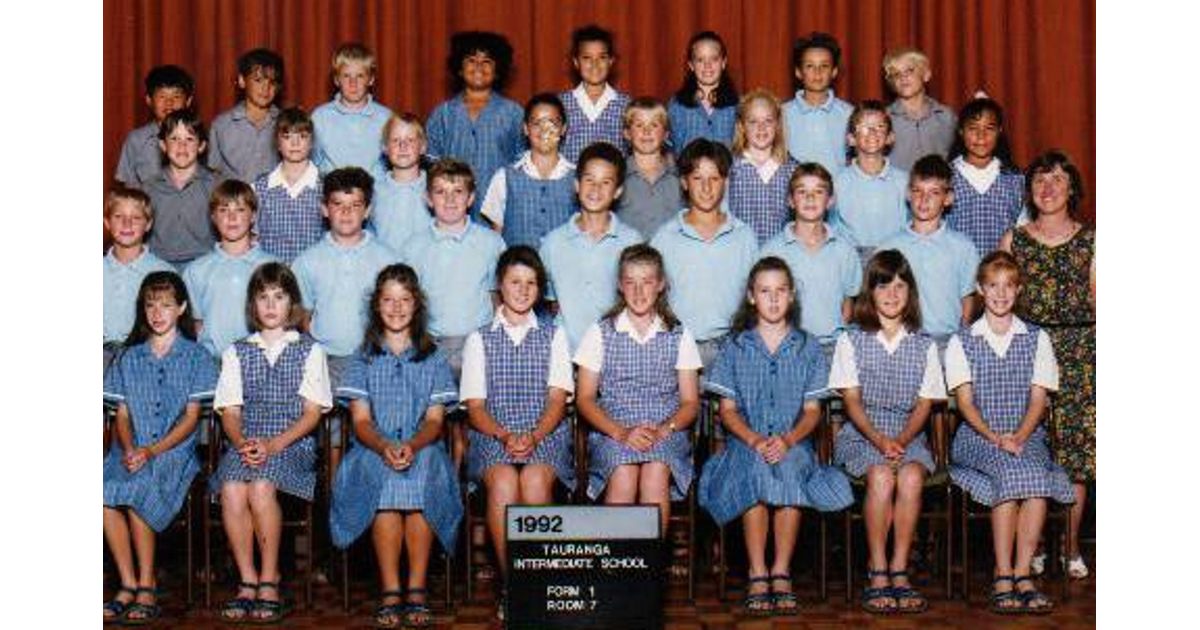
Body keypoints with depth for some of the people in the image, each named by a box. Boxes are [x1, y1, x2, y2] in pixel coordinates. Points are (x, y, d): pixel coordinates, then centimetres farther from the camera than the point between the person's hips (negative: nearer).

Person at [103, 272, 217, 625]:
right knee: (106, 491, -29)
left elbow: (191, 417, 0)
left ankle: (147, 587, -23)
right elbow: (122, 414, 12)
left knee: (138, 487, -34)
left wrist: (152, 451, -13)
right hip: (133, 450, 3)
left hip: (175, 450, -3)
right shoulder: (129, 357, 18)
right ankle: (128, 585, -20)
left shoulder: (194, 356, 7)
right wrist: (129, 449, -9)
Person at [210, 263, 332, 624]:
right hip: (245, 445, 2)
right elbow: (229, 410, 11)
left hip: (293, 445, -2)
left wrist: (274, 444, -12)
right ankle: (247, 581, -20)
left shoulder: (310, 351, 11)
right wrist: (242, 442, -11)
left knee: (261, 487, -33)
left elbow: (312, 412, 2)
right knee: (231, 489, -31)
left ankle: (269, 580, -20)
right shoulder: (236, 353, 19)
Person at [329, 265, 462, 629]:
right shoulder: (364, 359, 14)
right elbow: (361, 421, 4)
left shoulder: (432, 358, 15)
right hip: (374, 448, 0)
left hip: (423, 448, 0)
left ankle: (417, 590, -30)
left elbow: (435, 420, 5)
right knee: (383, 476, -35)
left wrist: (412, 446, -19)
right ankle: (390, 592, -32)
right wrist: (384, 447, -19)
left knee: (422, 474, -35)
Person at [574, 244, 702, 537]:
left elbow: (690, 402, 10)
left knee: (656, 472, -34)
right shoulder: (601, 333, 11)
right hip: (612, 431, 0)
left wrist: (663, 430, -11)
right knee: (623, 475, -34)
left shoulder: (678, 336, 13)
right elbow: (584, 398, 7)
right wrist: (621, 432, -11)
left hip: (666, 433, 0)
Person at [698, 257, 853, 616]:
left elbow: (812, 410, 7)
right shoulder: (736, 347, 12)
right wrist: (755, 440, -13)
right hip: (746, 441, 0)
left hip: (794, 442, 0)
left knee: (789, 468, -35)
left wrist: (788, 439, -13)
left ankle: (781, 573, -27)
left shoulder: (807, 347, 12)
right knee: (756, 467, -35)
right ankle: (757, 575, -30)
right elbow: (728, 409, 6)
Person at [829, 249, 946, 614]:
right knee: (881, 476, -33)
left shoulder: (924, 346, 11)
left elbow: (924, 403, 5)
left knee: (911, 475, -31)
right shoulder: (852, 341, 6)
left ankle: (899, 571, -25)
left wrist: (902, 441, -13)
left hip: (907, 435, 2)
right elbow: (852, 400, -1)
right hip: (861, 434, -1)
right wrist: (878, 439, -17)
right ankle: (877, 574, -26)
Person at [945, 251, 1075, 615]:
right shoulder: (962, 343, 11)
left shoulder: (1036, 339, 14)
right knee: (1011, 472, -33)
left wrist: (1019, 436, -14)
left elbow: (1038, 398, 5)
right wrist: (994, 437, -16)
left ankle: (1021, 575, -27)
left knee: (1036, 475, -32)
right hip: (978, 436, -1)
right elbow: (965, 401, 1)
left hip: (1027, 434, 1)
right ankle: (1003, 578, -30)